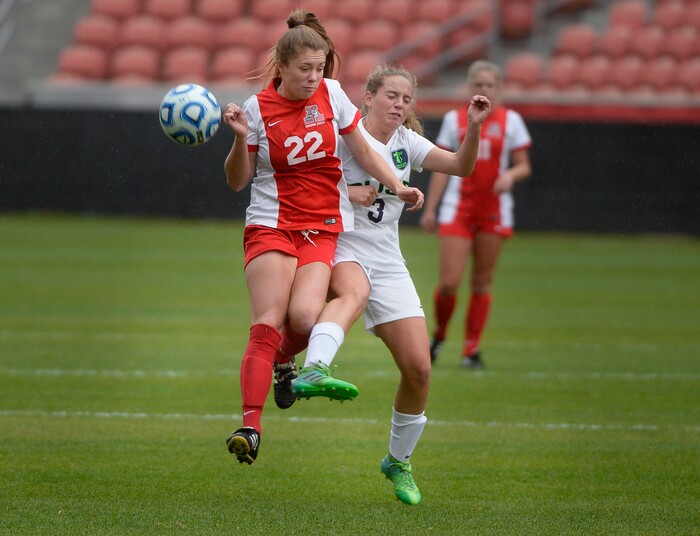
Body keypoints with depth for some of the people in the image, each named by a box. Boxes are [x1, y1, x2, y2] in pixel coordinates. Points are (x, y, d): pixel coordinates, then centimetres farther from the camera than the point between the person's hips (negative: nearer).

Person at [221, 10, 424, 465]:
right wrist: (240, 138, -12)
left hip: (324, 228, 2)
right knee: (266, 325, -18)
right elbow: (237, 181, 4)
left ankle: (284, 359, 14)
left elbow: (362, 149, 15)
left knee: (304, 316, -22)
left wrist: (397, 186, 4)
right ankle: (251, 425, -23)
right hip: (272, 224, -2)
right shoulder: (258, 108, -1)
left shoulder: (331, 94, 4)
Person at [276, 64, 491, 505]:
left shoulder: (406, 142, 11)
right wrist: (344, 192, -20)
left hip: (388, 264, 6)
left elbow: (461, 166, 5)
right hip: (341, 252, -6)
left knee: (418, 368, -1)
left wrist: (474, 127, -10)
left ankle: (399, 461, 20)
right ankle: (312, 371, -71)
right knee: (355, 291, -44)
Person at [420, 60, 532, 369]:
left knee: (482, 283, 3)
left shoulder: (510, 120, 4)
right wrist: (430, 208, 6)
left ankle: (471, 348, 11)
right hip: (458, 207, 0)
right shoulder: (454, 119, 6)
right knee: (449, 283, -9)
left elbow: (523, 166, 6)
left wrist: (511, 175, -17)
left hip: (494, 210, 0)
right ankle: (439, 334, 17)